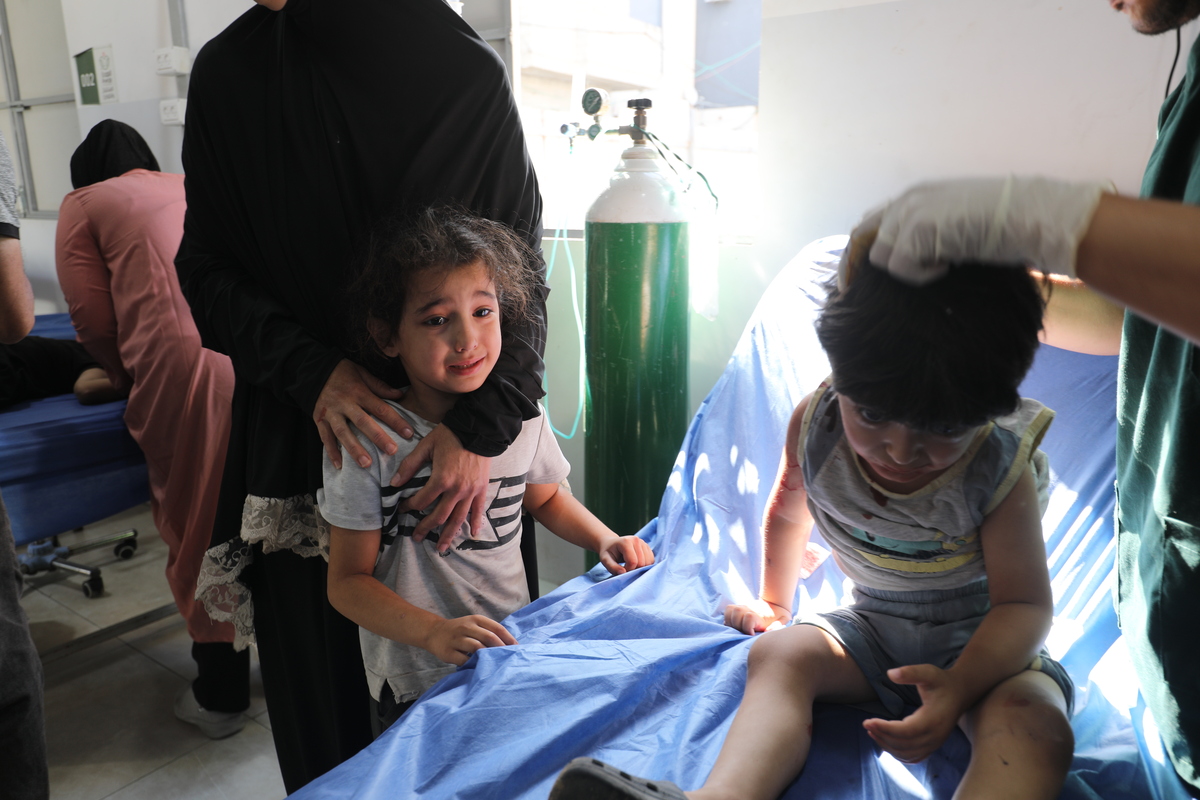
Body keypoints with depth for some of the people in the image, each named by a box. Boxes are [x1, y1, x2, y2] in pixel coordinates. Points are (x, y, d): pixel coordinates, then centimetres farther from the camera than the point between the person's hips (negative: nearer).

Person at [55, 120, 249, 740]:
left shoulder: (84, 205, 17)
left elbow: (94, 321, 8)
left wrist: (127, 380, 28)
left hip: (184, 366, -4)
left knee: (198, 525, 9)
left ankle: (220, 694, 24)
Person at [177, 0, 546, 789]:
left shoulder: (468, 71, -6)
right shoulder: (230, 73, -1)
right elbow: (206, 270, 2)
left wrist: (484, 424, -19)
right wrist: (309, 370, -15)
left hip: (450, 431, -1)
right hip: (299, 428, 2)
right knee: (320, 670, 11)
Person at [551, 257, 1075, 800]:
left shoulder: (1002, 471, -22)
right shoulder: (814, 424, -15)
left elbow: (1024, 605, -18)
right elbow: (789, 513, 6)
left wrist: (959, 687, -37)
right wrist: (774, 601, 16)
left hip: (983, 639, -2)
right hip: (872, 625, 3)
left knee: (1036, 724, -34)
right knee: (779, 653, -27)